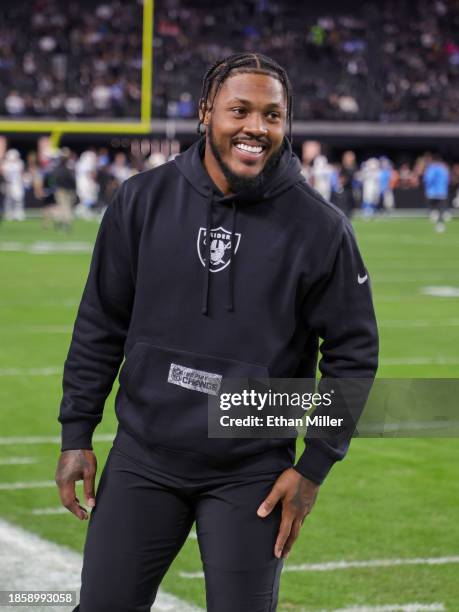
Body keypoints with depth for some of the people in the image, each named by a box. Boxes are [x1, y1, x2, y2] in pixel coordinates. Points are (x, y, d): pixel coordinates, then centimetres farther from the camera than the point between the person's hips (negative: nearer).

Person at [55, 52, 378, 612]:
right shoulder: (142, 201, -2)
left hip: (252, 476, -2)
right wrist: (76, 433, 5)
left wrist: (314, 466, -4)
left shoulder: (319, 228, -8)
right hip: (143, 460, 2)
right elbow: (100, 324, 6)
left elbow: (353, 351, -1)